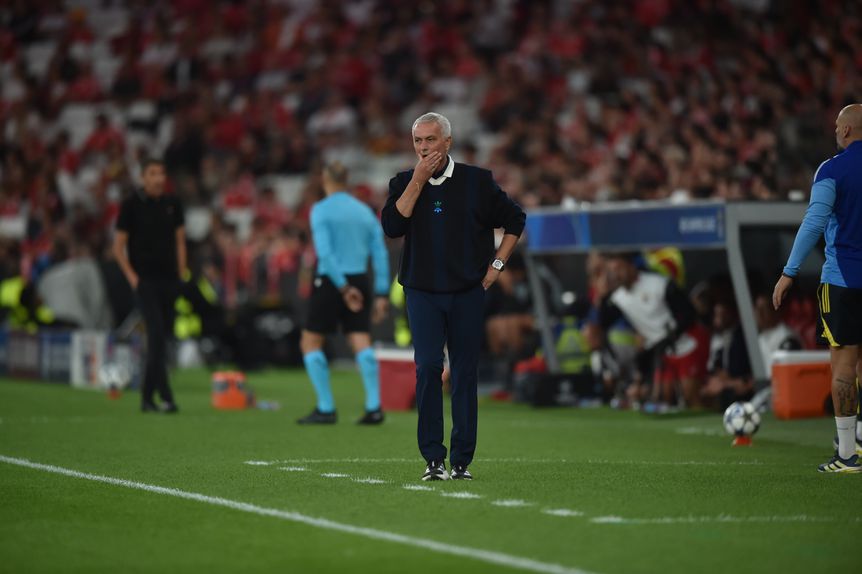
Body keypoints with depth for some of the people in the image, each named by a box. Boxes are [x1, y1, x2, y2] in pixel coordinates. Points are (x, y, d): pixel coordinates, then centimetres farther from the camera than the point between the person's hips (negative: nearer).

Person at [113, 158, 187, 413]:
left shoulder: (173, 204, 11)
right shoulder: (132, 205, -1)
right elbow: (118, 247, 1)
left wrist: (181, 271, 9)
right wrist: (132, 276, -8)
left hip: (169, 280, 5)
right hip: (145, 280, -5)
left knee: (162, 338, 7)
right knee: (157, 335, -16)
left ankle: (147, 397, 19)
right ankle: (165, 397, -20)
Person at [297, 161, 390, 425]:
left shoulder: (321, 210, -4)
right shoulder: (365, 211, 12)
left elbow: (325, 252, -16)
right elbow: (381, 255, 7)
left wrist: (343, 287, -16)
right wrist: (382, 294, 7)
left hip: (330, 282, -5)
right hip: (359, 281, 5)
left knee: (311, 342, 6)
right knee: (362, 343, 1)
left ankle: (326, 409, 2)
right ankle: (374, 407, -10)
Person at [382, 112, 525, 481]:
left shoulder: (476, 181, 3)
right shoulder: (403, 183, 6)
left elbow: (514, 219, 12)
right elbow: (392, 226, -11)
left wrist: (497, 265, 4)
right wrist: (417, 181, -13)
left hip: (468, 292, 0)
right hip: (422, 293, 0)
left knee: (465, 374, 2)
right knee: (428, 367, -12)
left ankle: (461, 460, 8)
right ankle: (433, 459, -8)